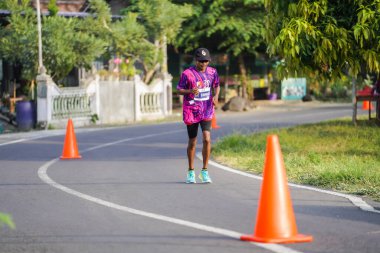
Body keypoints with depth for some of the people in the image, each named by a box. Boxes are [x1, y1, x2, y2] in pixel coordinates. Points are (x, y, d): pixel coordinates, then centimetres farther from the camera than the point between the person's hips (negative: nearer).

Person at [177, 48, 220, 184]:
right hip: (191, 111, -2)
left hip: (207, 110, 2)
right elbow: (179, 90, -3)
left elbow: (216, 85, 16)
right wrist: (190, 91, -23)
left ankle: (205, 171, -3)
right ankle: (191, 172, 23)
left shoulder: (212, 72, 1)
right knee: (192, 142, 7)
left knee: (207, 139, -14)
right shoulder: (187, 73, -10)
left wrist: (216, 96, -4)